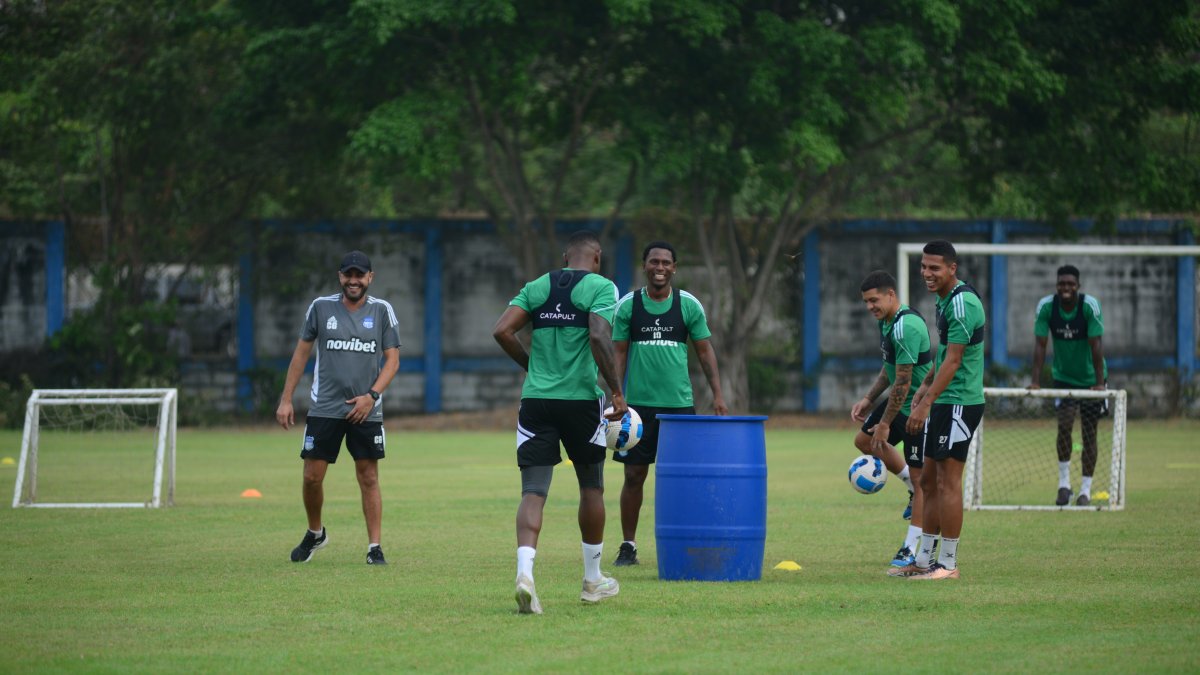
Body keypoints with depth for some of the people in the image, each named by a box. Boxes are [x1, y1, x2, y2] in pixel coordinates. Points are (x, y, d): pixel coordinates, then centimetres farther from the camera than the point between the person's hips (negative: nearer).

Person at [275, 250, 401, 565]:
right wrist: (286, 400, 5)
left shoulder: (381, 311, 3)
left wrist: (372, 395, -11)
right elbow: (301, 353, 9)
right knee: (312, 477, -1)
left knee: (369, 478, -2)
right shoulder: (321, 307, 3)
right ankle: (315, 534, 23)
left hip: (366, 410, -1)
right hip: (324, 407, 1)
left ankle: (374, 547, 2)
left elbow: (392, 359, 3)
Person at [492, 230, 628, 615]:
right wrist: (617, 392, -11)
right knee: (591, 488, 16)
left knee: (533, 492, -3)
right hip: (581, 398, -2)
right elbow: (599, 338, -17)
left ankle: (525, 570, -26)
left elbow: (502, 331, 1)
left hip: (536, 398, 2)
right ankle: (593, 580, 27)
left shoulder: (537, 287, 10)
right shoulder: (601, 288, -3)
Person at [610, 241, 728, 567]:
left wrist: (717, 394, 0)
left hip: (679, 403, 0)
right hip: (638, 403, 0)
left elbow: (705, 351, 8)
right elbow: (619, 354, 4)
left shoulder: (689, 305, 3)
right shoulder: (628, 305, 3)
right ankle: (628, 546, 10)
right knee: (634, 475, 1)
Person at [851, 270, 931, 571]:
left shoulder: (906, 327, -26)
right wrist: (869, 399, 13)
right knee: (864, 440, 21)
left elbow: (903, 382, -25)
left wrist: (884, 424, -19)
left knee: (919, 477, -6)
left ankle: (911, 551, -3)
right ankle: (915, 490, 28)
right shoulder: (886, 321, 6)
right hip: (901, 402, 11)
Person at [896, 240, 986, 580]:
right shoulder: (945, 299, 13)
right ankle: (923, 560, 18)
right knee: (929, 481, 12)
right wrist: (925, 387, 22)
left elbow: (953, 360, -21)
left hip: (959, 403, -10)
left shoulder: (962, 303, -18)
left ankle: (948, 564, -3)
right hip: (944, 403, 10)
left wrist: (926, 403, -23)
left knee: (948, 481, -7)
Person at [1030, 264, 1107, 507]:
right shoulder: (1046, 306, -14)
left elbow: (1096, 346, -21)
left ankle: (1086, 489, 10)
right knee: (1064, 424, -15)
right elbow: (1040, 345, -13)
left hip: (1090, 379, -1)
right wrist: (1035, 381, -20)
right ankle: (1064, 482, -2)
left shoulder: (1089, 305, -20)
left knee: (1088, 433, 1)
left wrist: (1100, 383, -25)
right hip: (1063, 377, 1)